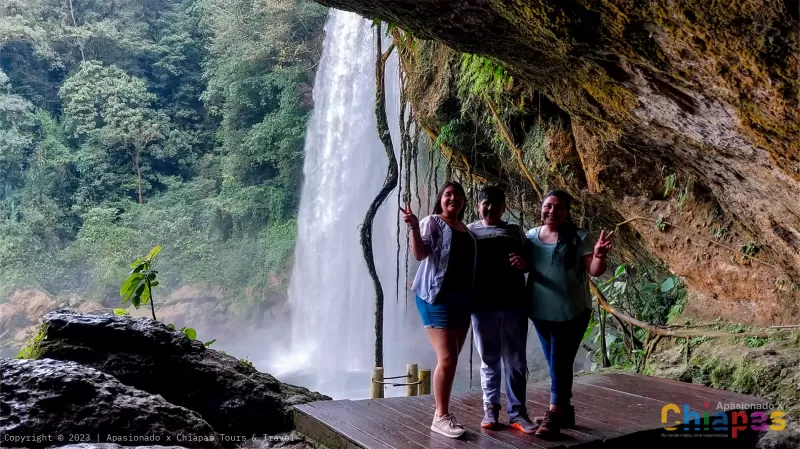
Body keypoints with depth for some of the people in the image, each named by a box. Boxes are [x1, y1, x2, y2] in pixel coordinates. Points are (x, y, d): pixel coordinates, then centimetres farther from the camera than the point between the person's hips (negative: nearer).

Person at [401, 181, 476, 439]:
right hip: (437, 296, -7)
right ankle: (441, 417, 0)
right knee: (447, 358, -12)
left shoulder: (466, 229, 16)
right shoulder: (432, 222, -2)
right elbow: (419, 254, -18)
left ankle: (444, 412, 21)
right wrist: (414, 227, -31)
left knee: (451, 358, 11)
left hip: (463, 297, 7)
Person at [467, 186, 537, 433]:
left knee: (515, 361, 3)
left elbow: (529, 262, 15)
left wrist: (524, 264, -8)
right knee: (489, 361, 7)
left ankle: (517, 412, 10)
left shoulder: (515, 230, 12)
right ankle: (490, 409, 17)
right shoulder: (469, 231, 9)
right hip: (482, 306, -1)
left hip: (513, 305, 1)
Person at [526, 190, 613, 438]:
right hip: (541, 311, 5)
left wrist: (599, 256, -33)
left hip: (572, 311, -5)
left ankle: (554, 415, 5)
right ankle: (564, 410, 30)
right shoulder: (530, 236, 3)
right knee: (555, 364, 16)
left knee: (560, 363, -4)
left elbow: (594, 271, -12)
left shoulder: (579, 237, -8)